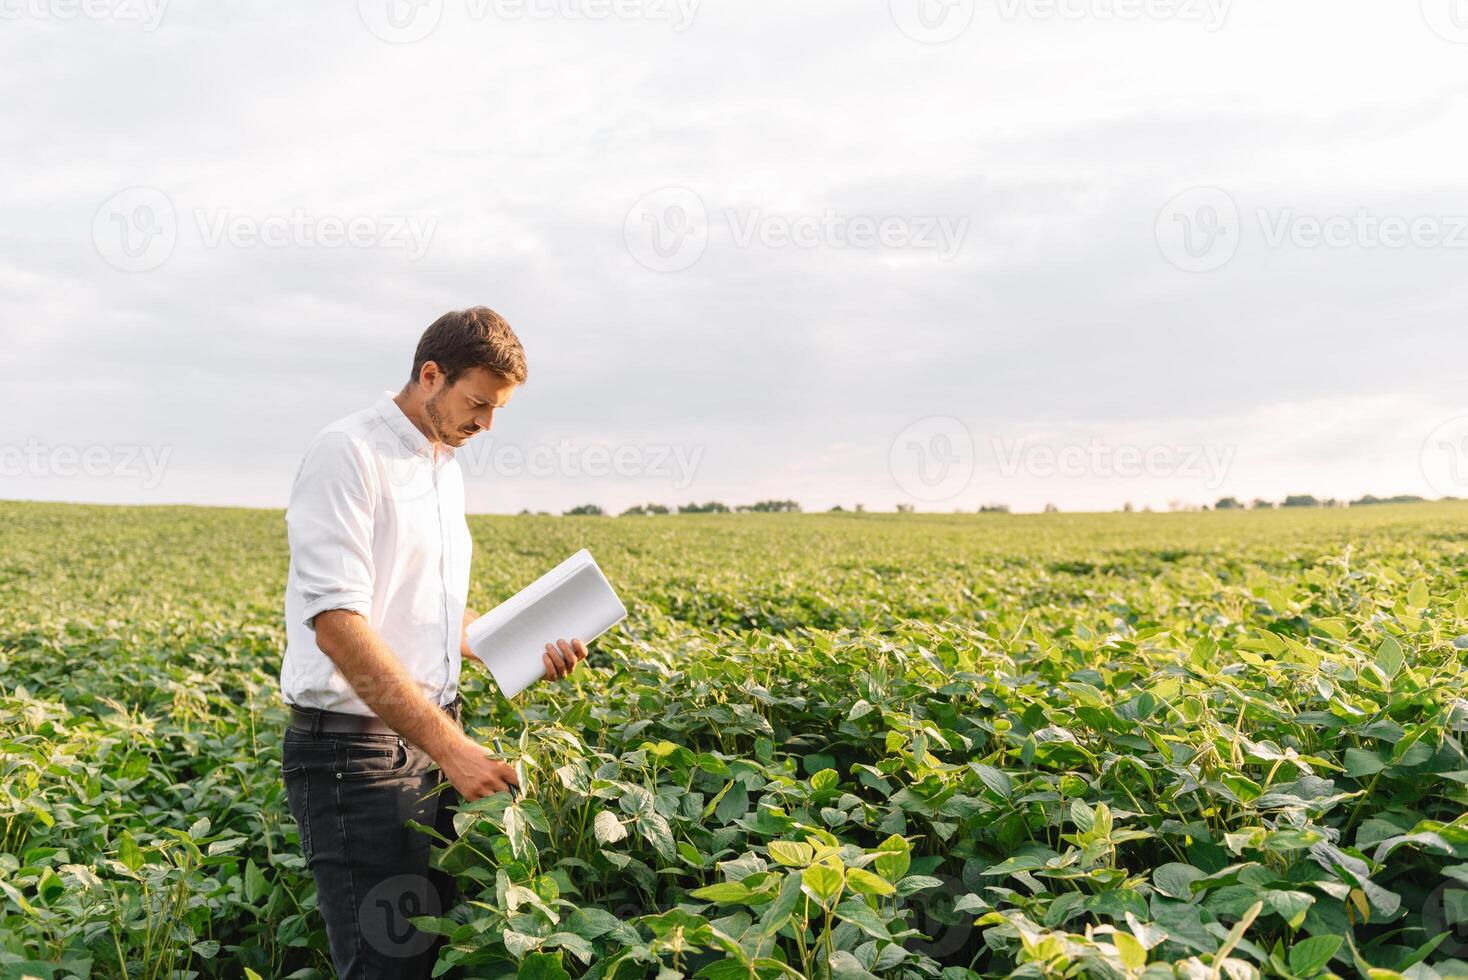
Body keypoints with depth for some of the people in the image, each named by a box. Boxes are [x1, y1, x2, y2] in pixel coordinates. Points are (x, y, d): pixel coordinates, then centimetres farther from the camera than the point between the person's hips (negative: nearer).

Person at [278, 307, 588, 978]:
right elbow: (337, 622, -24)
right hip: (354, 745, -8)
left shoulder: (446, 468, 13)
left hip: (432, 738, 8)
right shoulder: (347, 455, -14)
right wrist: (450, 746, -27)